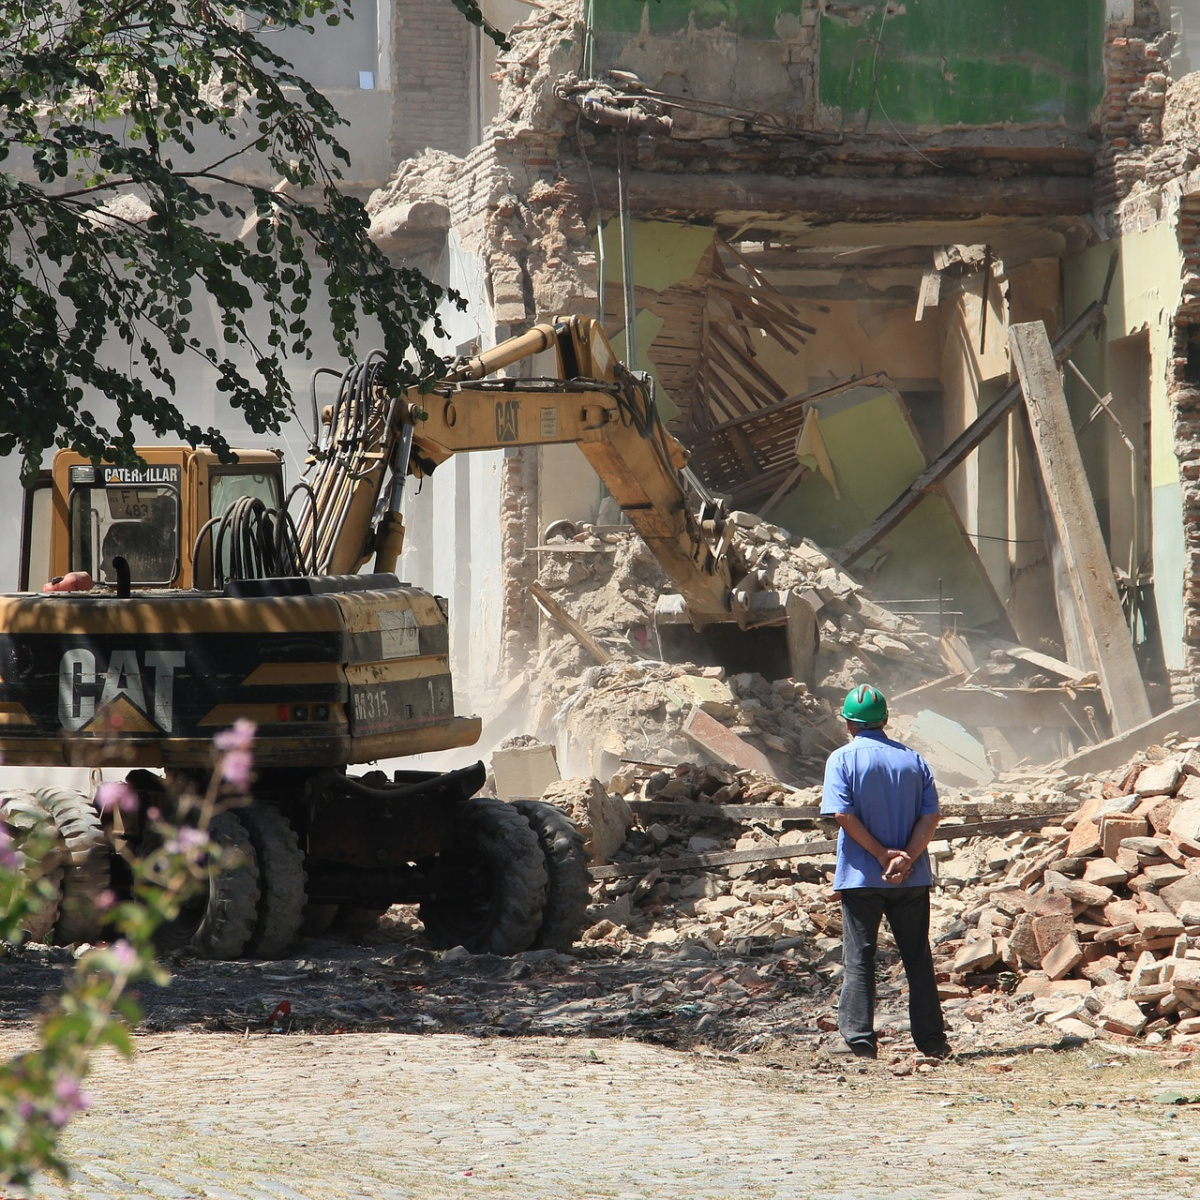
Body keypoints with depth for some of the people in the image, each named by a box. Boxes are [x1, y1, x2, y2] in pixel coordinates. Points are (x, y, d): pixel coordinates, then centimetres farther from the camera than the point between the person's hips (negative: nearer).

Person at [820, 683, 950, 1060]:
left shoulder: (842, 759, -3)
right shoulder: (913, 760, 7)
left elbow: (843, 814, -14)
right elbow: (931, 816, -3)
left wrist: (883, 855, -12)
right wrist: (906, 858, -11)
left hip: (861, 875, -3)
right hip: (911, 879, 3)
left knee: (858, 959, 2)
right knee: (918, 958, 9)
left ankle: (860, 1036, -5)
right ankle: (930, 1039, 9)